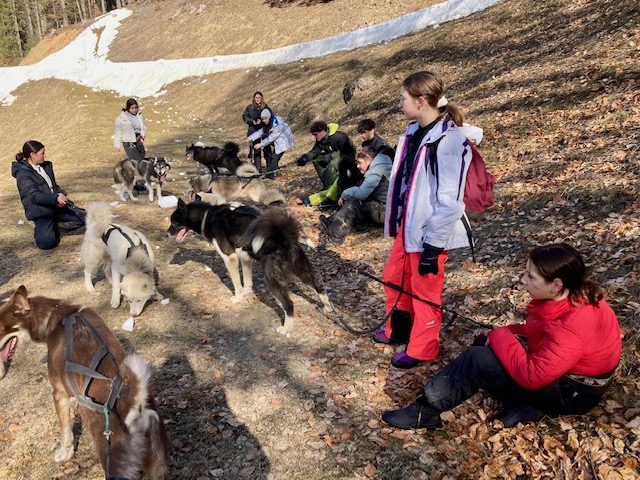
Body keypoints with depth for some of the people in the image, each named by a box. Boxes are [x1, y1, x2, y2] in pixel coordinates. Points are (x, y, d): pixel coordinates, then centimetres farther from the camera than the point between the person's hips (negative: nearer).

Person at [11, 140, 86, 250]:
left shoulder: (46, 166, 9)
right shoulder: (23, 174, -12)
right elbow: (34, 195, -23)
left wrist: (60, 193, -7)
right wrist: (55, 198, -39)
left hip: (56, 205, 7)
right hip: (40, 211, -7)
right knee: (47, 242, -28)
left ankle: (56, 226, 8)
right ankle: (42, 230, 6)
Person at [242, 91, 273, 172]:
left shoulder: (266, 107, 0)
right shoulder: (249, 107, 3)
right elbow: (244, 116, 4)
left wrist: (261, 120, -18)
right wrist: (252, 121, -14)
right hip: (254, 131, 1)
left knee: (267, 149, 0)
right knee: (256, 150, 5)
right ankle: (258, 168, 11)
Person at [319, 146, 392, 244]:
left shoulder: (376, 170, -16)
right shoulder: (375, 168, 16)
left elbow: (361, 193, -21)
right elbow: (364, 193, 14)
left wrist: (344, 194, -7)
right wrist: (346, 195, 1)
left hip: (385, 210, -10)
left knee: (352, 205, -15)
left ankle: (334, 235, -15)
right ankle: (333, 222, 1)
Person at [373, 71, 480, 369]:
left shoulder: (449, 141, -21)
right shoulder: (415, 132, 6)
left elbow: (449, 202, -21)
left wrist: (433, 246, -19)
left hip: (430, 234, -9)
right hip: (407, 225, 9)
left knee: (424, 291, 8)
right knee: (393, 278, 22)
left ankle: (421, 350, 29)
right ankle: (397, 330, 45)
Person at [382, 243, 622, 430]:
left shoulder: (573, 328, -35)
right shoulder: (571, 296, -8)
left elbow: (531, 375, -33)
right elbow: (537, 329, 9)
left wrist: (501, 337, -21)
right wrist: (506, 333, -8)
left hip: (571, 391, -9)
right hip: (558, 369, 9)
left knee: (476, 360, -20)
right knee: (484, 342, 10)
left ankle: (426, 411, -7)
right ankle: (526, 405, -1)